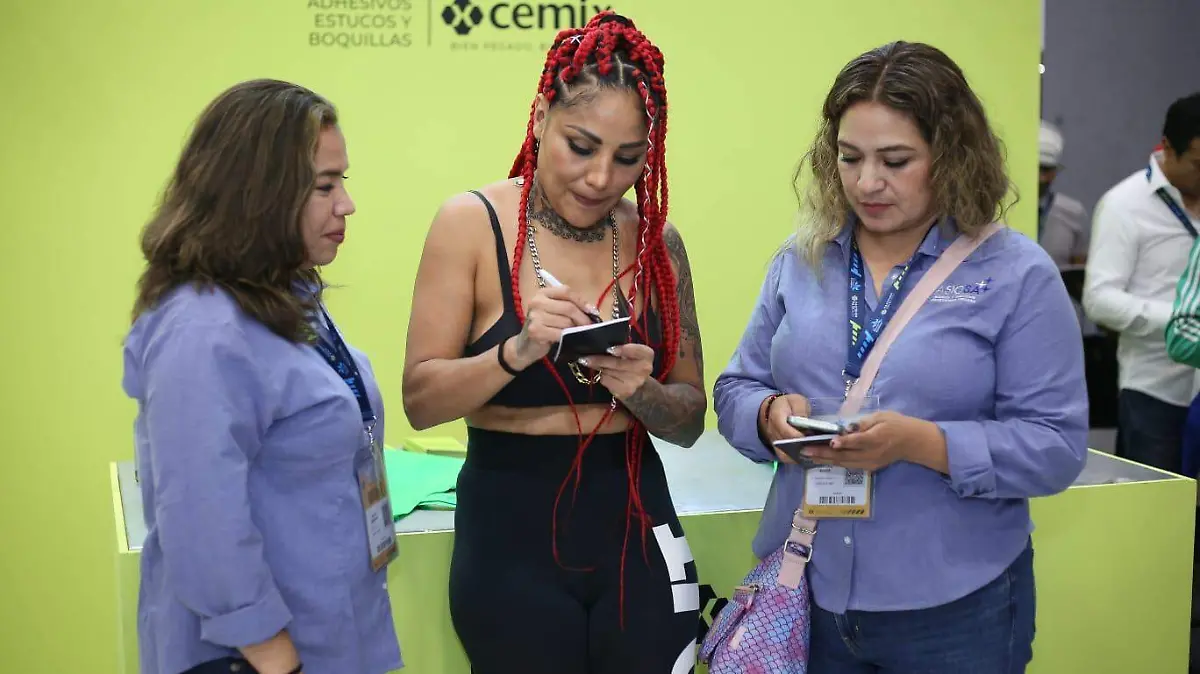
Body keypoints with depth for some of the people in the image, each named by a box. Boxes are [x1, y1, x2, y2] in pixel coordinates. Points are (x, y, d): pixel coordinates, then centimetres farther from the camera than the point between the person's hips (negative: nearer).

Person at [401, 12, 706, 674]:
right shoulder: (472, 222, -8)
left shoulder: (655, 240, 1)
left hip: (636, 533, 3)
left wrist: (639, 390, -16)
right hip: (510, 542, -2)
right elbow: (420, 401, -10)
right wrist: (517, 352, -26)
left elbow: (689, 421, 5)